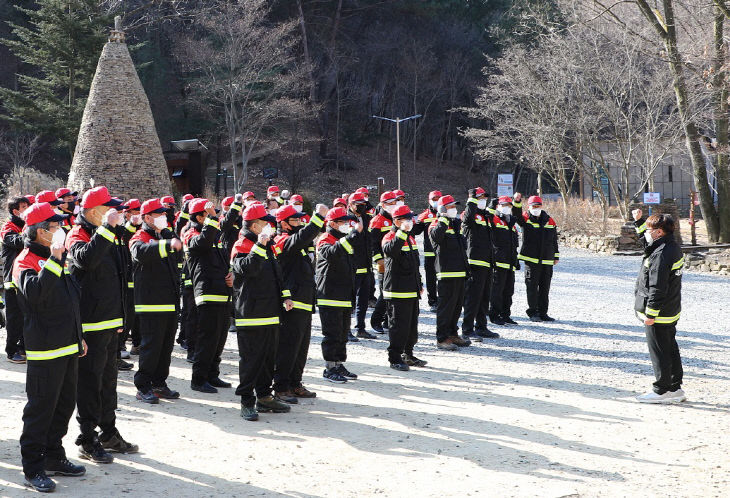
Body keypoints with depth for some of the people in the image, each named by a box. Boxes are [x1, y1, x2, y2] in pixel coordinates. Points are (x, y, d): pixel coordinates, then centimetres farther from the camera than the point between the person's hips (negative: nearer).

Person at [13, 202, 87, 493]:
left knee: (64, 404, 15)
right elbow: (35, 292, -34)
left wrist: (78, 337, 25)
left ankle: (54, 457, 27)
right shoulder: (26, 260, -12)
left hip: (68, 347, 9)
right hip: (45, 349, -9)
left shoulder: (57, 259, 17)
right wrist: (54, 260, -33)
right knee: (41, 408, -3)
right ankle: (33, 469, 5)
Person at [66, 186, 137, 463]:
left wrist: (119, 317, 23)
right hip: (90, 325, -9)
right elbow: (86, 258, -37)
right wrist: (107, 228, -33)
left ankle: (109, 434, 25)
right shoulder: (79, 235, -11)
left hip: (110, 323, 9)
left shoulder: (103, 236, 17)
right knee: (90, 381, -3)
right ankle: (87, 440, 5)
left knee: (108, 379, 15)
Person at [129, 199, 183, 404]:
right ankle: (143, 387, 2)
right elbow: (141, 252, -31)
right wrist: (167, 244, -45)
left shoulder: (165, 236, 19)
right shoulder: (140, 238, -9)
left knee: (166, 345, 12)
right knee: (151, 346, -6)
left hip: (170, 302, 8)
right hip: (151, 303, -8)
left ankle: (159, 384, 21)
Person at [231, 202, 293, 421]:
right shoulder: (242, 246, -9)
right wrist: (260, 245, -33)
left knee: (268, 356, 13)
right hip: (251, 313, -9)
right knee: (251, 358, -6)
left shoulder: (268, 246, 19)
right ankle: (247, 402, -1)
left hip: (271, 313, 9)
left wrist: (285, 296, 18)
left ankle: (264, 397, 22)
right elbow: (248, 268, -29)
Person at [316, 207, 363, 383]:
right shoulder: (325, 241, -10)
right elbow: (331, 253, -36)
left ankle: (339, 364, 22)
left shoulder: (345, 240, 18)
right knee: (332, 334, -5)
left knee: (343, 333, 13)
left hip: (345, 298, 8)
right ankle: (329, 368, 2)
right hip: (330, 297, -8)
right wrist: (353, 235, -36)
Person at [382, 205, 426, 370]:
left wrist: (419, 284, 26)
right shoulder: (390, 237, -9)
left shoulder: (410, 238, 18)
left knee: (412, 325, 14)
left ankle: (408, 355, 26)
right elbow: (390, 250, -35)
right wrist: (402, 232, -41)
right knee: (399, 325, -6)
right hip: (398, 290, -9)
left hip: (412, 290, 9)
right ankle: (394, 358, 1)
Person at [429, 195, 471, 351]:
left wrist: (466, 268, 30)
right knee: (446, 305, -8)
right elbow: (436, 237, -31)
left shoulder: (456, 224, 20)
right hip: (446, 273, -9)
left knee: (457, 304, 14)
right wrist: (443, 221, -30)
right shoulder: (437, 225, -7)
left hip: (459, 273, 9)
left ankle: (452, 334, 25)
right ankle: (441, 339, -4)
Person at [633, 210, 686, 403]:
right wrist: (639, 220, 24)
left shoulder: (661, 255, -23)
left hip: (659, 315, -10)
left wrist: (650, 313, -21)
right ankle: (675, 389, 25)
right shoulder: (672, 247, 7)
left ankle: (662, 391, 7)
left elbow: (657, 288, -25)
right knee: (670, 348, 16)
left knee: (659, 351, -1)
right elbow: (648, 240, 30)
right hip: (670, 312, 10)